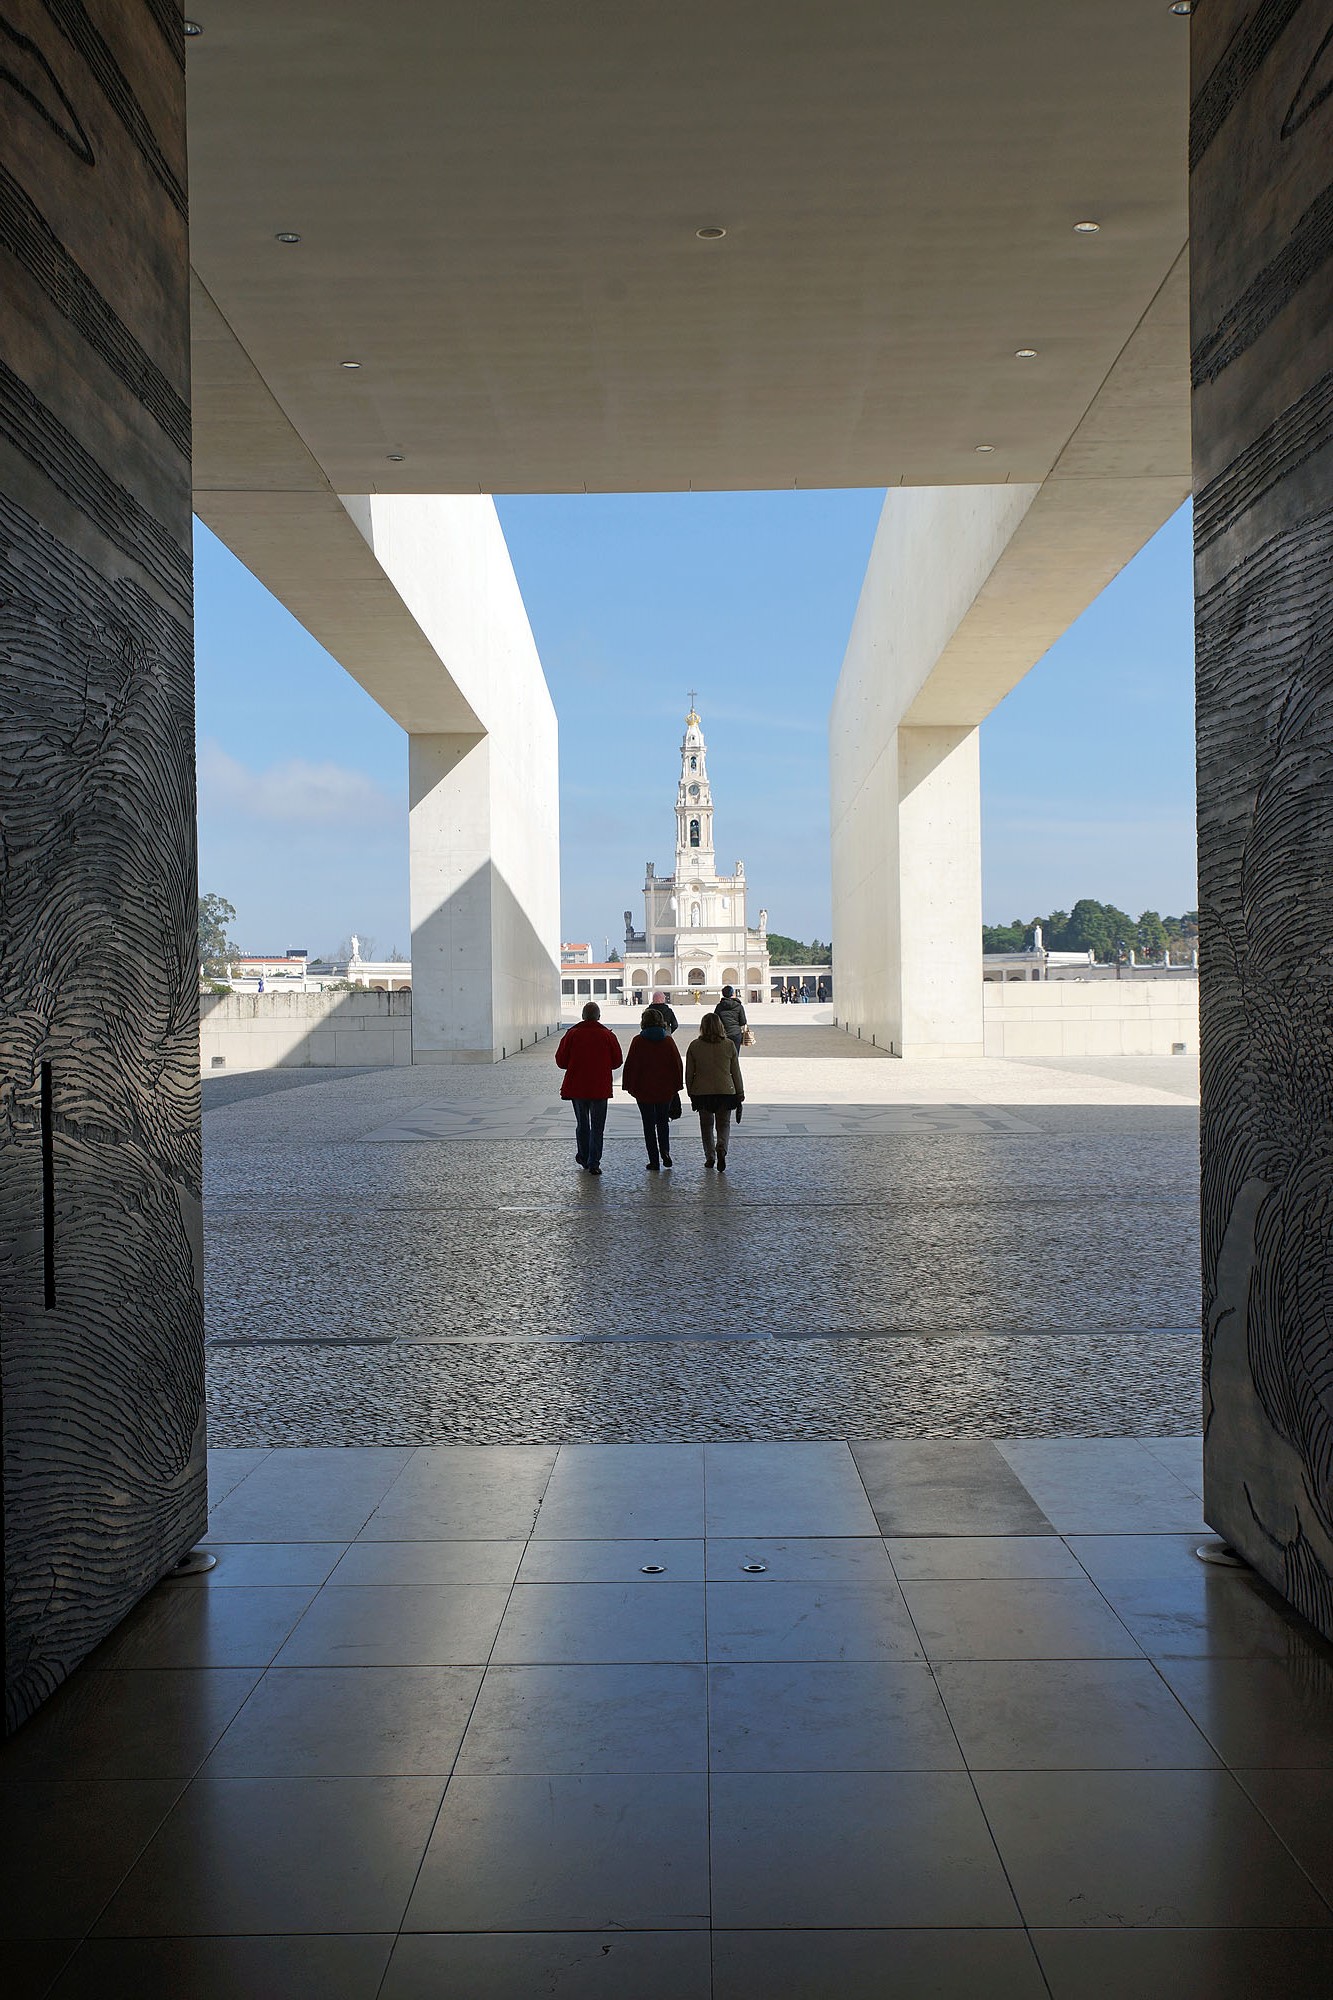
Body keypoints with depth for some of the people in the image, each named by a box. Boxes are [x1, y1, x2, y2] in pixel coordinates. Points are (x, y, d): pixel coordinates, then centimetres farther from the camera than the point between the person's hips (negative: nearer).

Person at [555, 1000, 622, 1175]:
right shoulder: (607, 1035, -6)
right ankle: (594, 1163, -1)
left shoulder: (572, 1034, -5)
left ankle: (583, 1157, 27)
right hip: (600, 1088, -1)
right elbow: (617, 1061, 0)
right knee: (597, 1127, 5)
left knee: (582, 1124, 18)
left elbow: (560, 1061, -3)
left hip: (576, 1087, 1)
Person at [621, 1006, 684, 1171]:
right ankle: (665, 1152, -1)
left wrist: (630, 1086, 0)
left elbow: (631, 1065, -8)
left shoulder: (638, 1041, -9)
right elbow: (677, 1065, 1)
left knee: (649, 1125, 6)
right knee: (663, 1122, 19)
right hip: (666, 1090, 2)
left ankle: (654, 1161, 5)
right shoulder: (668, 1041, -1)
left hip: (644, 1090, -2)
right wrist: (676, 1085, 10)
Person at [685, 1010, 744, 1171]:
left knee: (706, 1125, 15)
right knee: (724, 1124, 10)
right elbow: (736, 1072, 1)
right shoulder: (729, 1045, -4)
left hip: (702, 1092, 0)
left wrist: (691, 1093, 12)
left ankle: (710, 1157, 17)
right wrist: (740, 1093, 10)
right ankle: (721, 1149, -15)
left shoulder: (694, 1046, -5)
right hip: (725, 1091, 0)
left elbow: (689, 1073, 1)